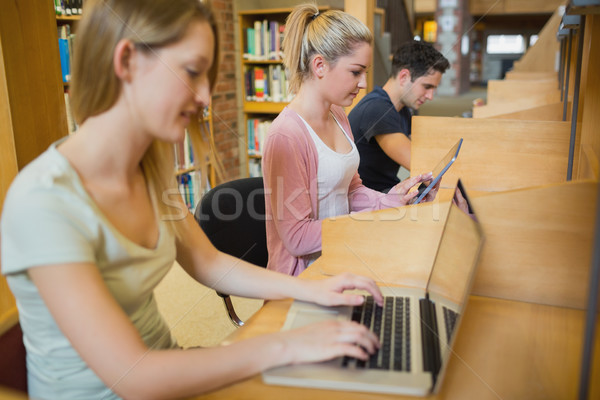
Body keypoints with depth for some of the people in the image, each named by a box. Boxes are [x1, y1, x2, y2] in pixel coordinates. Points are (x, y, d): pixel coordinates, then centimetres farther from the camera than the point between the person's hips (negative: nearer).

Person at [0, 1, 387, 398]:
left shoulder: (152, 167, -3)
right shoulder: (43, 202, -28)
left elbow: (208, 262, 6)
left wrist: (310, 288, -5)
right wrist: (284, 346, -25)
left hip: (161, 363, 6)